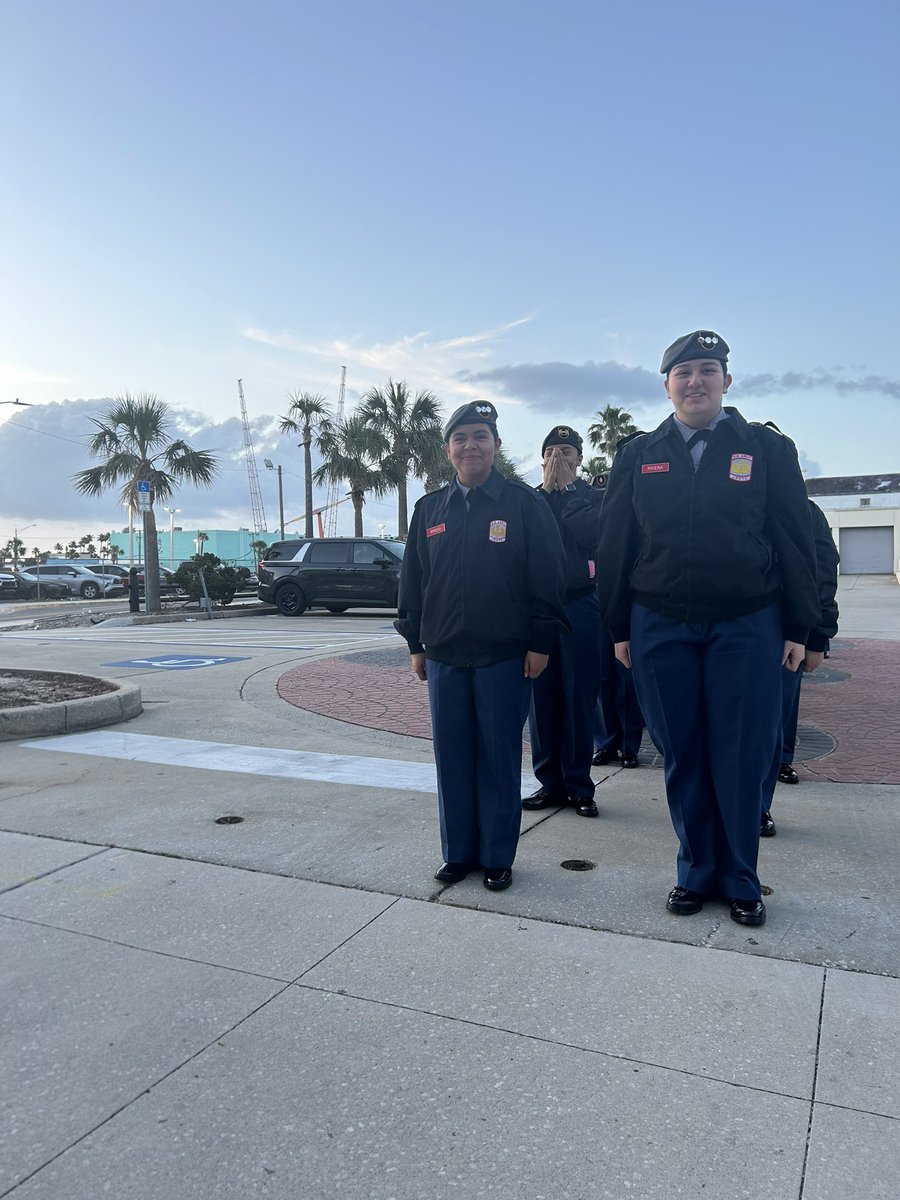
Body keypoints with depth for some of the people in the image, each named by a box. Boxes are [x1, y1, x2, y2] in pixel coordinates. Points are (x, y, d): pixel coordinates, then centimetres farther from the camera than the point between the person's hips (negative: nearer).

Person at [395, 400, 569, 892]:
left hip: (505, 657, -3)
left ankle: (498, 857, 19)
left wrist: (541, 642, -8)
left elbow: (547, 576, -4)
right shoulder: (429, 509, 10)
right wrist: (414, 643, 10)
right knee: (452, 758, 9)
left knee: (499, 759, 5)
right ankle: (458, 852, 24)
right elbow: (412, 580, 13)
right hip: (444, 656, 4)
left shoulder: (523, 503, -2)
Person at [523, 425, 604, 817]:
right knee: (541, 698, 4)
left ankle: (579, 786, 10)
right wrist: (548, 488, -3)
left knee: (579, 698, 0)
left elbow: (589, 531, -13)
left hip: (580, 605, -2)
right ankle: (550, 782, 15)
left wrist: (563, 489, -4)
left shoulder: (593, 496, 7)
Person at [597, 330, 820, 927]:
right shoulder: (637, 457, 8)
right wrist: (620, 628, 5)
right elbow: (615, 547, 8)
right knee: (683, 760, 7)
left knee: (742, 760, 3)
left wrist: (799, 627, -1)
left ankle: (740, 879, 20)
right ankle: (697, 872, 23)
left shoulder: (768, 448, 5)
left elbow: (795, 541, 4)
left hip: (747, 626, -1)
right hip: (661, 628, 2)